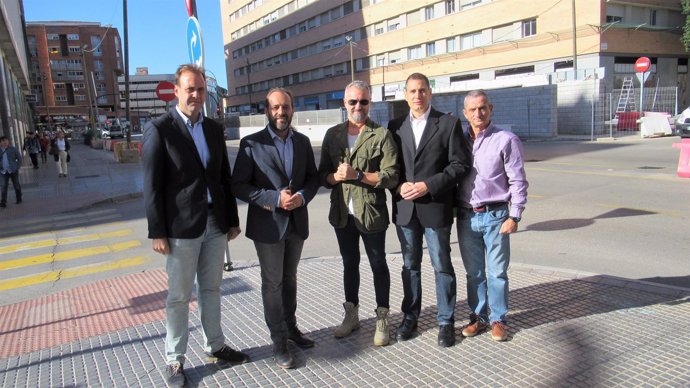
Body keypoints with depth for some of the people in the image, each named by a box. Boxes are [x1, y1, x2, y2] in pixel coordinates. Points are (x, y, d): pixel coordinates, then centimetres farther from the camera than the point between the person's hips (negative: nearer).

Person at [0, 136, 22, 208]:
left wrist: (17, 167, -6)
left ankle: (19, 199, 27)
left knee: (16, 185, 11)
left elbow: (19, 158, 2)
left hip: (13, 171, -1)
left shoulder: (13, 149, -4)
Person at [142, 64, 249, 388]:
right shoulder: (159, 129, -7)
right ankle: (174, 360, 22)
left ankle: (215, 347, 32)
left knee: (211, 290, 17)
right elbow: (152, 186, -9)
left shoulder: (214, 129, 9)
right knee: (179, 297, 6)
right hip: (181, 227, -5)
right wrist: (157, 232, -12)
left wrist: (233, 220, 10)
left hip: (215, 224, 5)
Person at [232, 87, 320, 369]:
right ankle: (279, 341, 20)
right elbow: (239, 186, -12)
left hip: (297, 221, 4)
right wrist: (275, 198, -22)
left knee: (289, 279, 19)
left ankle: (290, 327, 36)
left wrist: (302, 196, -13)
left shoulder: (302, 141, 5)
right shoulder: (251, 143, -9)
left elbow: (313, 177, 9)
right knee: (273, 283, 7)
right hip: (268, 224, -4)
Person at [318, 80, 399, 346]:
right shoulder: (333, 135, 7)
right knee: (349, 264, 17)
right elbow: (322, 174, 8)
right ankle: (351, 315, 33)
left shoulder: (382, 135, -6)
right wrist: (336, 176, -13)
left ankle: (382, 319, 25)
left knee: (378, 265, 9)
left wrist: (358, 175, -21)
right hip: (342, 213, 4)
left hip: (371, 214, -4)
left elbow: (391, 177, -13)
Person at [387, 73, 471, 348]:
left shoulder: (448, 123, -2)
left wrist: (429, 186, -15)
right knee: (410, 265, 14)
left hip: (435, 207, -3)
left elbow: (460, 164, -6)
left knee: (442, 266, 5)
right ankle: (410, 317, 28)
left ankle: (446, 322, 19)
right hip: (405, 207, 3)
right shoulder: (395, 126, 8)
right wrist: (399, 185, -9)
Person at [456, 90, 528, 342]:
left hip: (495, 216, -3)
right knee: (473, 272, 12)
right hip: (466, 216, 3)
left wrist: (514, 217, -9)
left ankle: (498, 320, 21)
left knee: (497, 272, 6)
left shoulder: (507, 140, -4)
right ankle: (478, 317, 26)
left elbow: (518, 182, -4)